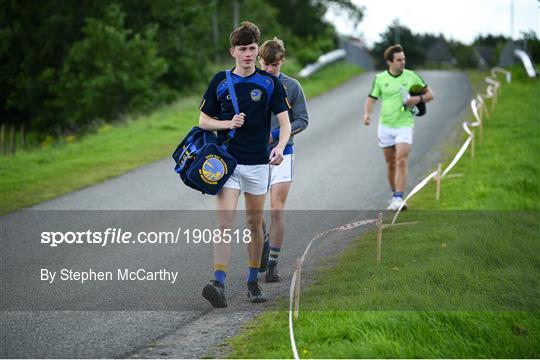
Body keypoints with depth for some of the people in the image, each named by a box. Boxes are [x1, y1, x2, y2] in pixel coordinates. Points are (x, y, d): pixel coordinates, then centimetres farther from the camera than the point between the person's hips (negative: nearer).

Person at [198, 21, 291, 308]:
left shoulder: (270, 83, 0)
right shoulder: (220, 81, 3)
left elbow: (284, 121, -3)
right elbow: (204, 120, 8)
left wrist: (280, 147, -22)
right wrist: (228, 124, -11)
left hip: (257, 163, 0)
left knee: (254, 223, 10)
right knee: (225, 223, -13)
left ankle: (253, 281, 23)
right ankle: (219, 283, -23)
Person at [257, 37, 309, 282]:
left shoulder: (291, 86, 0)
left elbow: (302, 120, 1)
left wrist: (276, 135, -12)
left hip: (281, 154, -1)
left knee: (277, 211, -6)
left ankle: (272, 263, 3)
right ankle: (264, 242, 34)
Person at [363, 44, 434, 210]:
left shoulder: (412, 76, -1)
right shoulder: (380, 78, 1)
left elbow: (430, 94, 7)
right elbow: (371, 98, 5)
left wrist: (418, 99, -13)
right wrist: (367, 113, -15)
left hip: (404, 125, -2)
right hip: (385, 126, 2)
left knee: (401, 161, -16)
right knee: (390, 163, 10)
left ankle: (399, 198, -19)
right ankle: (395, 195, 27)